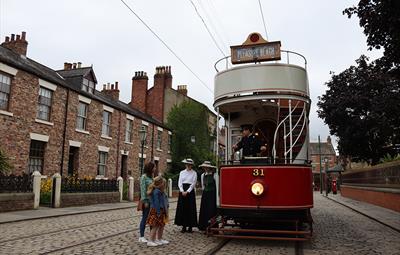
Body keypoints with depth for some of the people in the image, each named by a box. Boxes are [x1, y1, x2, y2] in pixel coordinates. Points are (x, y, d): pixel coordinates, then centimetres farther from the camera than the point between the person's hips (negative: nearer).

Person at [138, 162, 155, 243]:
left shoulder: (151, 177, 11)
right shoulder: (143, 177, -10)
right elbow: (143, 190, -13)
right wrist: (145, 201, -15)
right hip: (147, 200, -7)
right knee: (144, 218, 1)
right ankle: (141, 237, 11)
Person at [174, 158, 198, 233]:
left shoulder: (194, 173, 3)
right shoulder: (182, 172, 11)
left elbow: (193, 184, -4)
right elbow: (179, 183, 5)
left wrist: (187, 192, -12)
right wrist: (182, 191, -9)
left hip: (190, 191, -2)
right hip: (182, 191, 2)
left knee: (190, 209, -3)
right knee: (182, 208, 1)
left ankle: (190, 226, 5)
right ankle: (184, 226, 9)